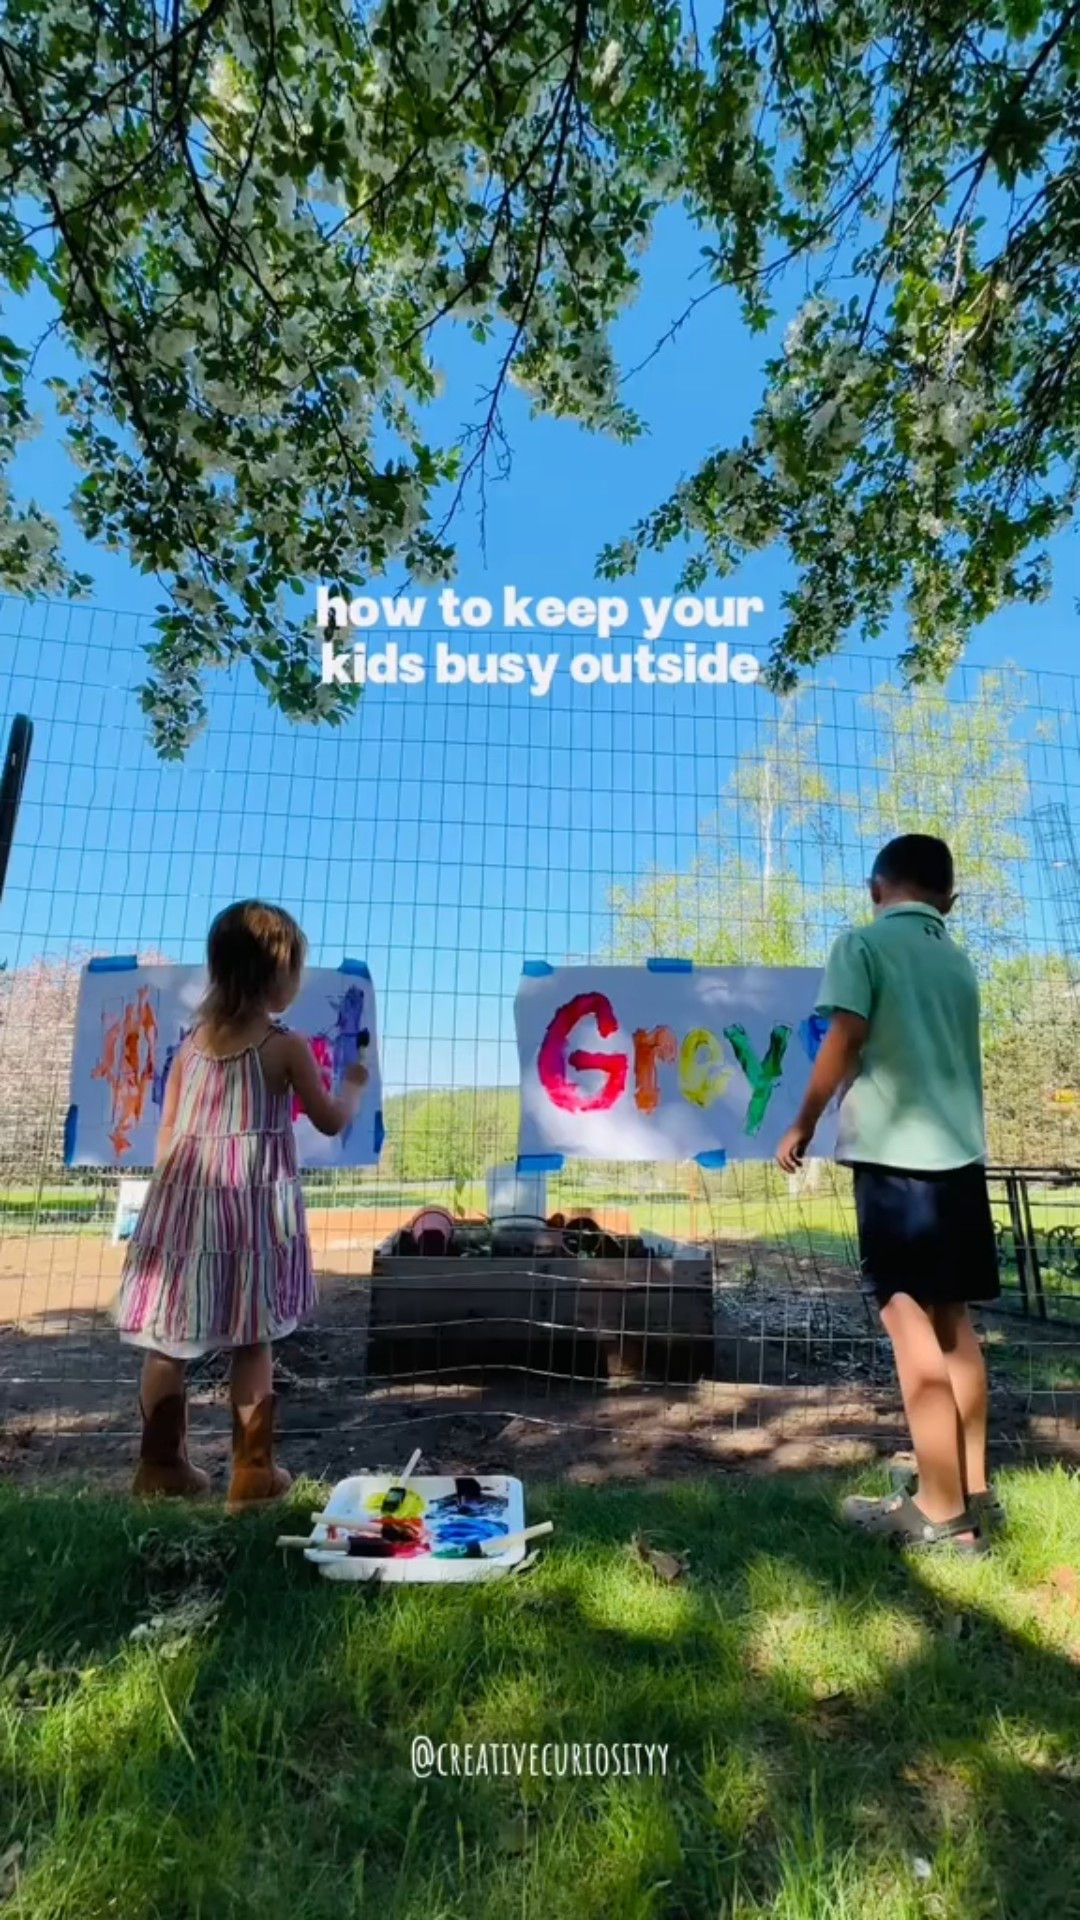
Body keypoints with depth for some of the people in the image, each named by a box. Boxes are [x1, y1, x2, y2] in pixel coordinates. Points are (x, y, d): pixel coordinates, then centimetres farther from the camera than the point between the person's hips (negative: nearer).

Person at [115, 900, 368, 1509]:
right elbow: (331, 1121, 1)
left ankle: (162, 1465, 29)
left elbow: (169, 1132, 9)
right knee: (252, 1343, 8)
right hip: (254, 1206, -4)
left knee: (167, 1341, 14)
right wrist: (355, 1084, 20)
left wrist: (172, 1200, 19)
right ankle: (253, 1473, 18)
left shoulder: (192, 1042, 5)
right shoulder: (287, 1046, -9)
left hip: (185, 1201, 5)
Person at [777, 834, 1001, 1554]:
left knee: (911, 1323, 0)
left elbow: (844, 1041, -11)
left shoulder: (864, 942, -2)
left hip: (896, 1151, -6)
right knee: (952, 1320, 14)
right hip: (961, 1152, 7)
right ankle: (973, 1494, 23)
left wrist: (804, 1125, -2)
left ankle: (940, 1511, 8)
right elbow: (956, 1057, 17)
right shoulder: (960, 963, 16)